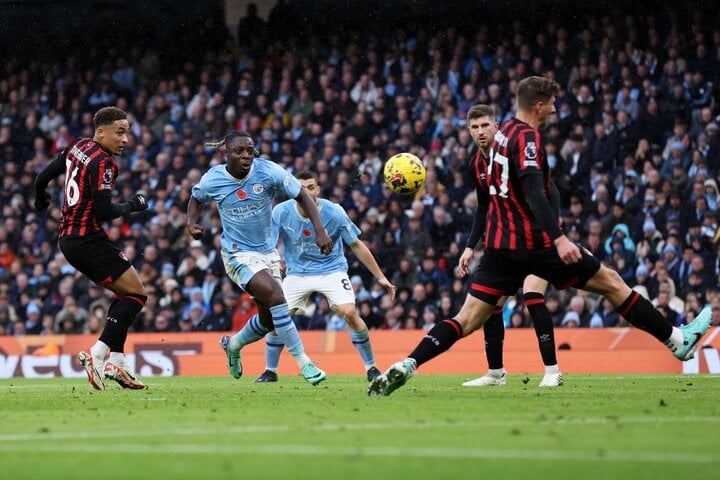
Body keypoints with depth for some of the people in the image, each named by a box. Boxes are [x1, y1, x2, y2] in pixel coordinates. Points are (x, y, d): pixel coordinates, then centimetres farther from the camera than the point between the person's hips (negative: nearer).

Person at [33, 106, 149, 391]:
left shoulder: (78, 147, 9)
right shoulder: (102, 163, -18)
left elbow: (43, 177, 18)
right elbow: (105, 211, -22)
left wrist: (41, 200, 38)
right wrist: (132, 205, -4)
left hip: (68, 238, 10)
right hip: (88, 239, -10)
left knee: (124, 294, 16)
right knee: (136, 294, -7)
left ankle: (116, 361, 8)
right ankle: (97, 354, -16)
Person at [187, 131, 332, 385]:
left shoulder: (268, 171, -15)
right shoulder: (212, 179, -13)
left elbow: (302, 196, -8)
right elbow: (196, 199, 10)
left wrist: (320, 231, -18)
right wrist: (192, 223, -10)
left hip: (267, 250, 4)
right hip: (238, 254, -4)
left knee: (269, 319, 12)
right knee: (275, 295, -27)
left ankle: (233, 345, 44)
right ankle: (304, 362, -22)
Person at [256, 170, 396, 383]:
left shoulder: (334, 212, -17)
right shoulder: (281, 212, -14)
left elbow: (357, 245, -7)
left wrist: (380, 277, -5)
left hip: (332, 270, -2)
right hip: (297, 273, 2)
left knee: (349, 312, -22)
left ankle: (371, 367, -6)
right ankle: (270, 371, 12)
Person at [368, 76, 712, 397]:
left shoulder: (503, 133, 14)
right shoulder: (526, 137, -13)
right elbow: (534, 193, -26)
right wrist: (559, 239, -35)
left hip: (500, 245, 8)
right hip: (535, 243, -8)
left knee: (467, 321, 1)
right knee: (611, 283, 5)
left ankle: (405, 367, -16)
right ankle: (677, 341, 12)